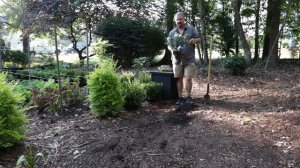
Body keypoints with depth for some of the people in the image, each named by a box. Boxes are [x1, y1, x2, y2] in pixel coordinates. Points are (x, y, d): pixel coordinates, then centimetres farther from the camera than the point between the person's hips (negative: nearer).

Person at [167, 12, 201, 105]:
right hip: (177, 60, 2)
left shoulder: (191, 29, 5)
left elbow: (199, 40, 6)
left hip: (189, 60, -2)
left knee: (188, 78, -4)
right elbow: (169, 45, 11)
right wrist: (172, 49, -12)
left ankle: (188, 97, 10)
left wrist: (194, 40, -17)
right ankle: (180, 97, 16)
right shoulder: (172, 32, 9)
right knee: (179, 79, 6)